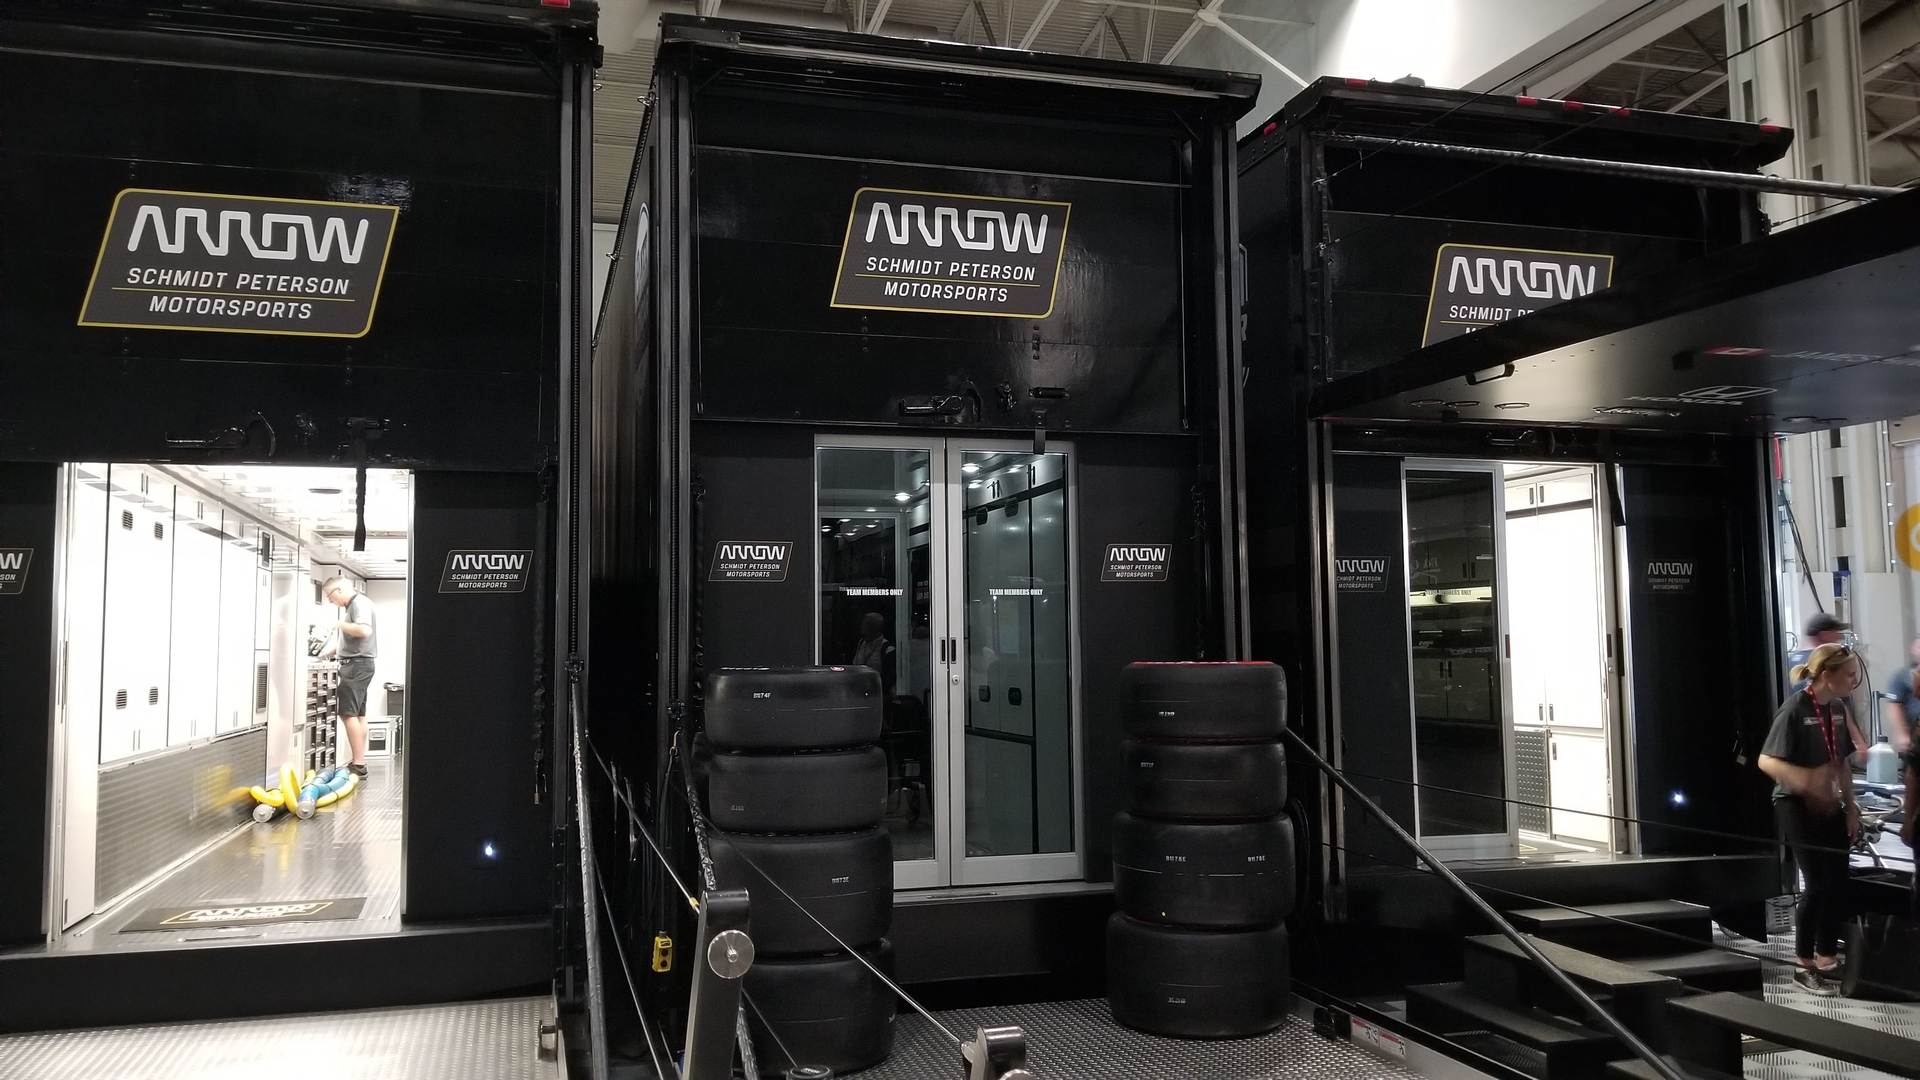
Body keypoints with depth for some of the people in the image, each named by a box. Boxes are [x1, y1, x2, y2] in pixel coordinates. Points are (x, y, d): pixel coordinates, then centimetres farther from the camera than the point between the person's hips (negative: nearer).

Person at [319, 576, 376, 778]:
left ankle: (359, 764, -12)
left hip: (358, 664, -10)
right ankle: (359, 762, 13)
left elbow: (364, 630, -27)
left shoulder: (360, 603, -12)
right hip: (356, 664, 10)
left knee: (348, 714, -11)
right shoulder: (353, 605, 17)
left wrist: (340, 625, -13)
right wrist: (325, 653, 11)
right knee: (358, 715, 10)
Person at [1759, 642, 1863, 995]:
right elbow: (1766, 761, -21)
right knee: (1817, 883, -8)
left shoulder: (1838, 708, 4)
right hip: (1796, 804, -7)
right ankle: (1803, 965, 5)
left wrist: (1850, 807, 10)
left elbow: (1842, 763, 13)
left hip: (1828, 806, 7)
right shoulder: (1795, 709, -18)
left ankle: (1827, 960, 19)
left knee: (1838, 883, 6)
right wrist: (1807, 780, -36)